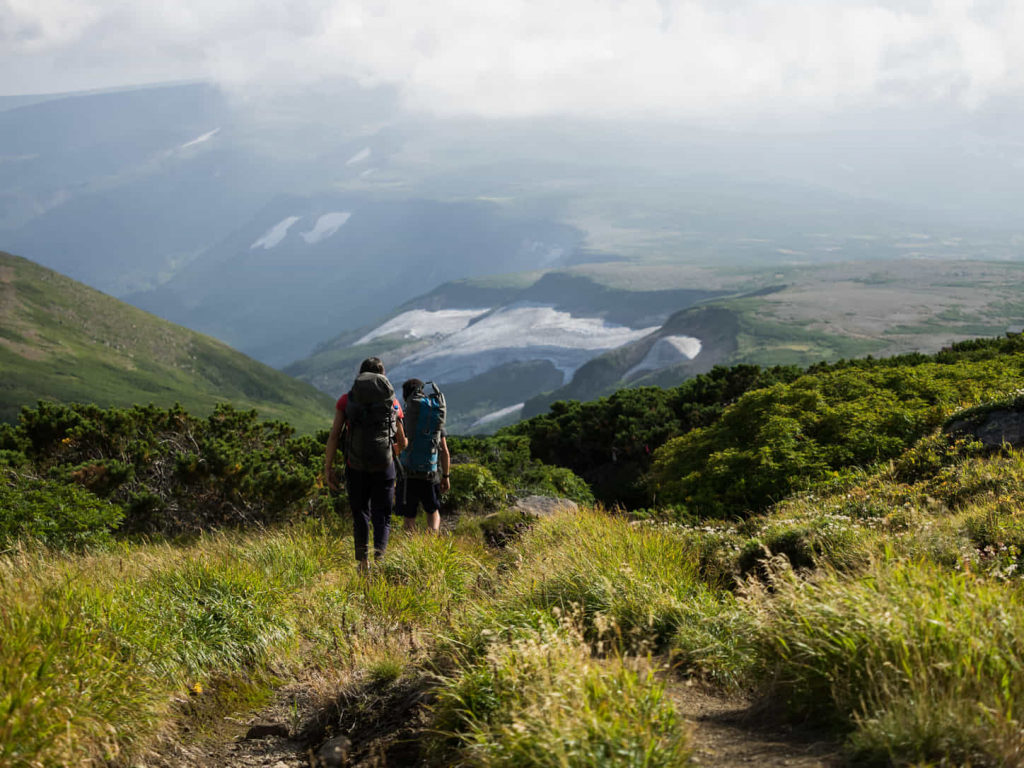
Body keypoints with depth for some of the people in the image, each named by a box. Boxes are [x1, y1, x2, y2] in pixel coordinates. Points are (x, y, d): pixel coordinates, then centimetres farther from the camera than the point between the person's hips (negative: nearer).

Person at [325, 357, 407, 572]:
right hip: (384, 466, 0)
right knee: (382, 516, 7)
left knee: (360, 515, 18)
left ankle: (363, 561, 17)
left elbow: (334, 436, -5)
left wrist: (328, 468, 1)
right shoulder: (392, 402, 3)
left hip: (355, 467, 0)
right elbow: (403, 442, 10)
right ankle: (379, 556, -13)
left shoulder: (346, 400, 1)